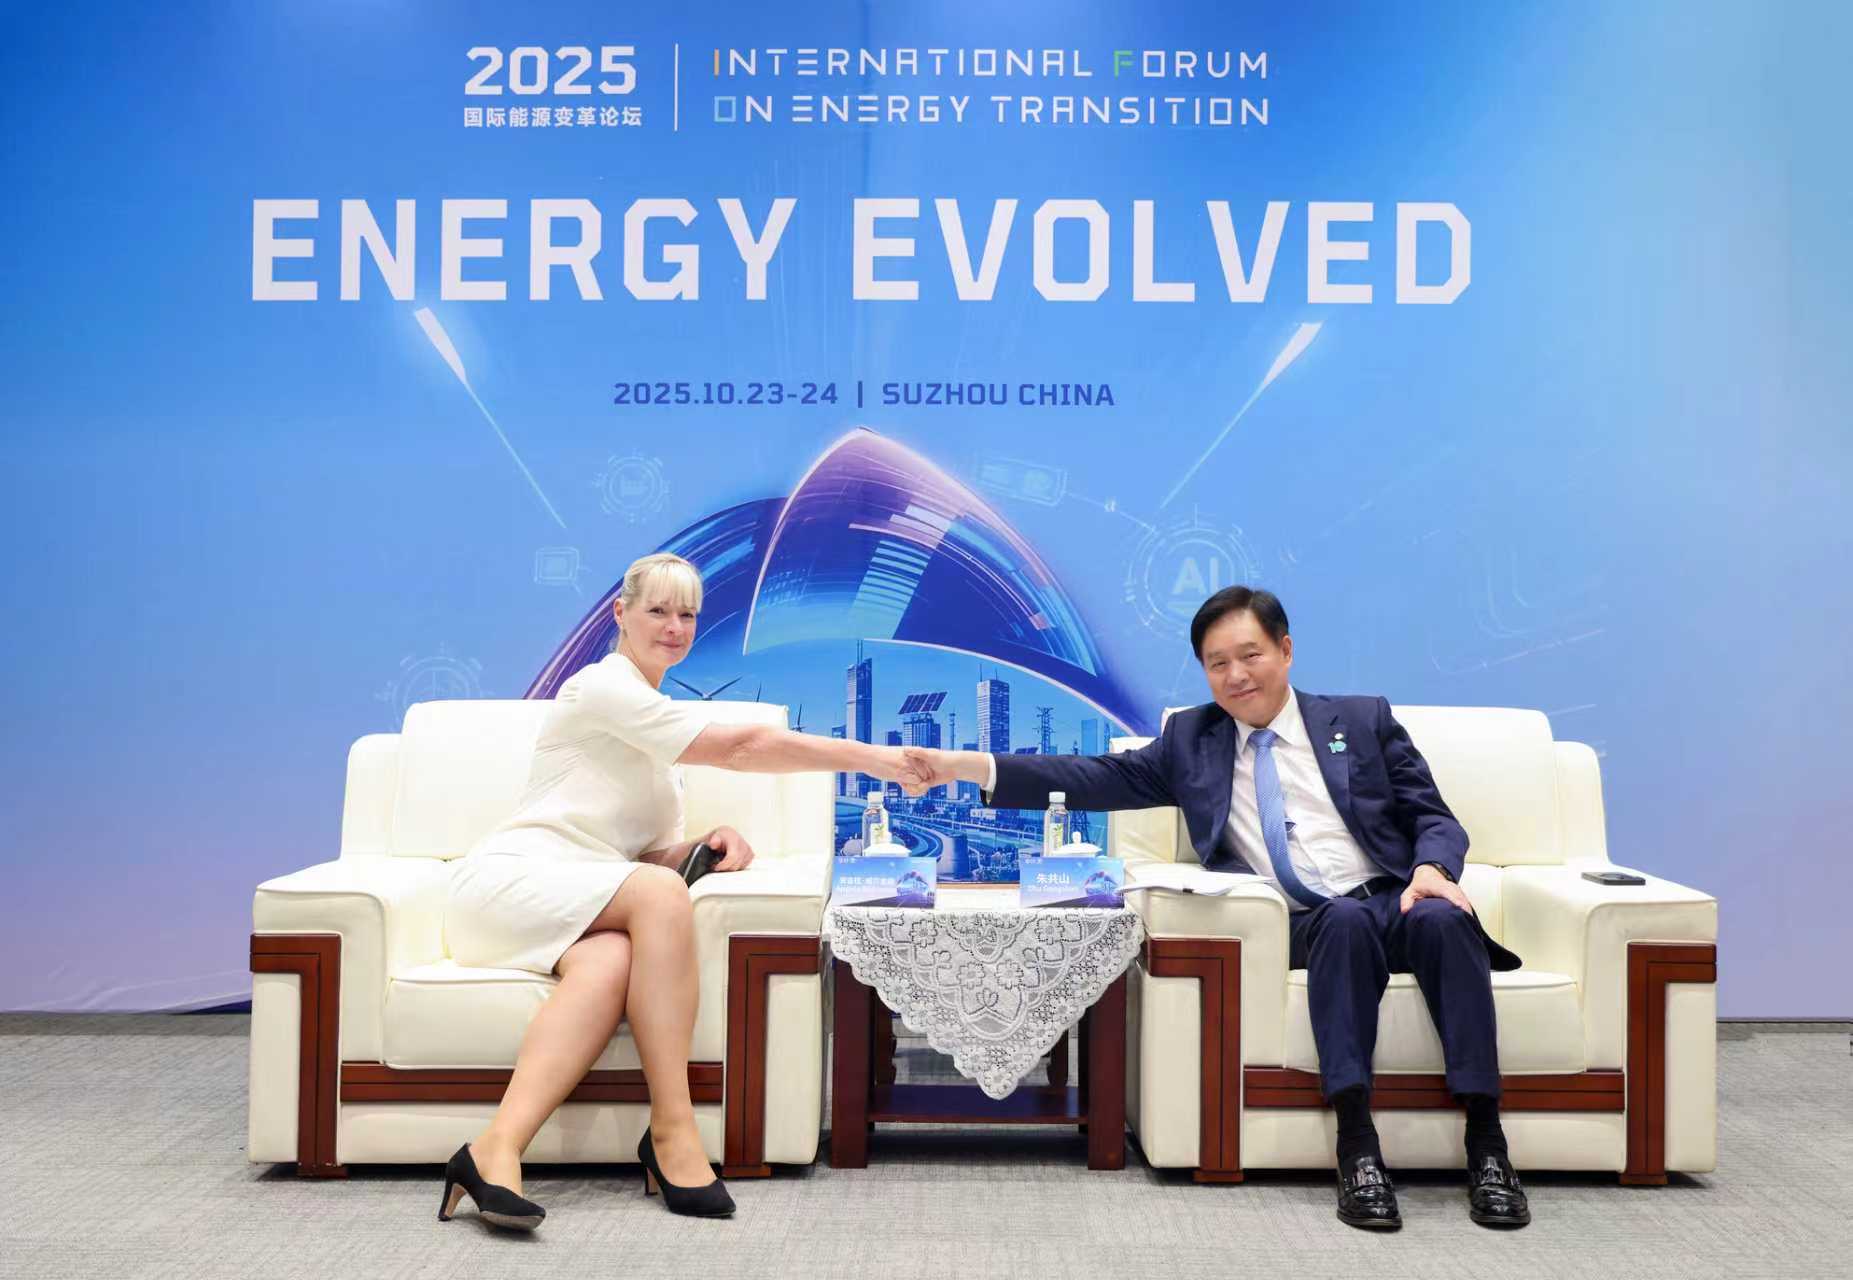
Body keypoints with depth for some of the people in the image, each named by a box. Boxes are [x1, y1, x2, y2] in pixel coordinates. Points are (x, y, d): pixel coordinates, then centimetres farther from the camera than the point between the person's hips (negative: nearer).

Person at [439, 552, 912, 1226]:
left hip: (577, 911, 6)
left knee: (613, 960, -32)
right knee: (660, 893, -34)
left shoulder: (661, 730, 25)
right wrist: (871, 756, -13)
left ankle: (496, 1151, -43)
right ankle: (672, 1130, -33)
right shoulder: (604, 685, -4)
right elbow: (740, 747, -13)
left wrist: (713, 842, -4)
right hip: (512, 880, -6)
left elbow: (656, 853, 19)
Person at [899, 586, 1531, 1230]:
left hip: (1395, 901, 1)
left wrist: (1431, 869, -12)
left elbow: (1433, 817, 13)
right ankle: (1355, 1143, -35)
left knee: (1442, 919, -33)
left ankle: (1484, 1142, -30)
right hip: (1307, 926, 0)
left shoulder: (1363, 719, 17)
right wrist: (966, 766, -2)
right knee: (1346, 917, -34)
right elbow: (1100, 777, 8)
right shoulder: (1190, 739, 18)